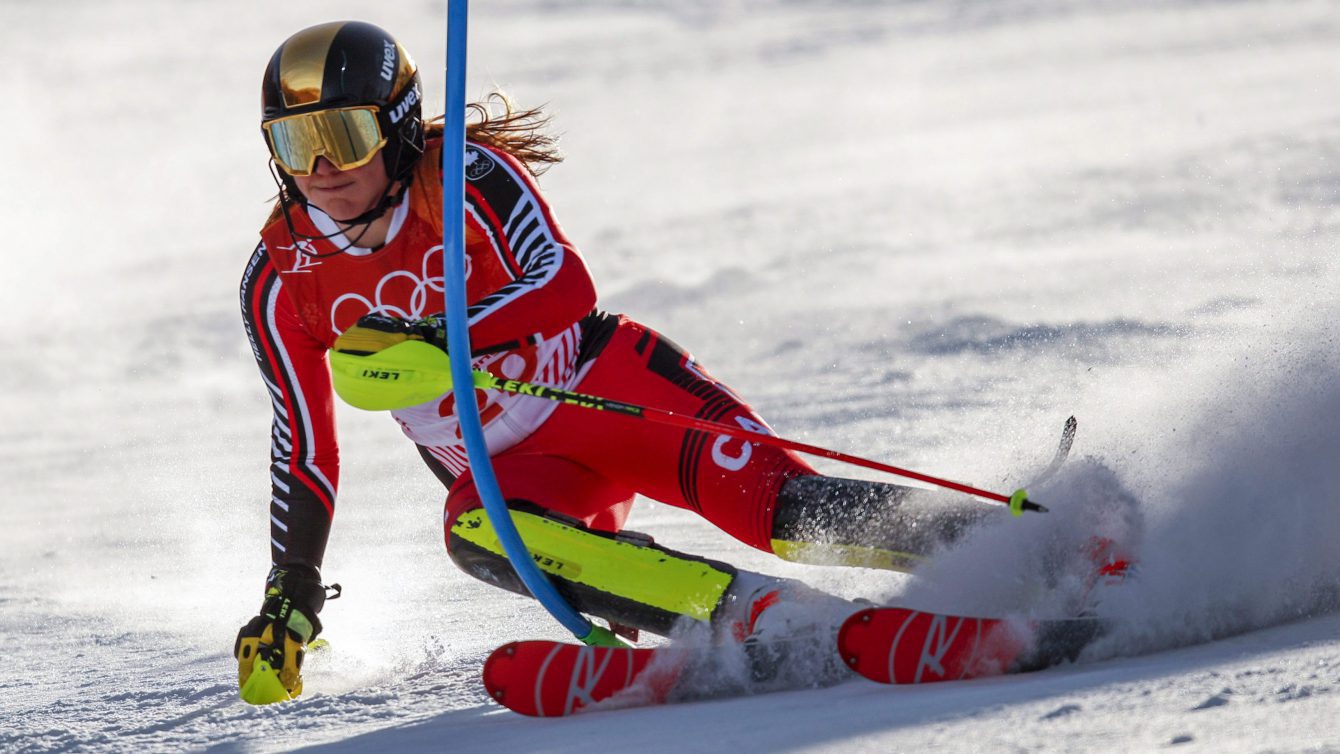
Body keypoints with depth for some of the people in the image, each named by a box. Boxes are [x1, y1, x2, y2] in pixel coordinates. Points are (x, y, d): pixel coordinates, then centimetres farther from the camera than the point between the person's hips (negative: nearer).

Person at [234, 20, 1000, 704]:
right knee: (475, 531, -34)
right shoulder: (281, 285, -4)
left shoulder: (461, 177, -15)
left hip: (607, 384, -2)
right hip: (506, 468, 2)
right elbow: (303, 452, 6)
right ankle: (756, 614, -45)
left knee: (779, 506, -28)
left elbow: (564, 285, -28)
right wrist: (289, 600, 7)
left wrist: (431, 337, -42)